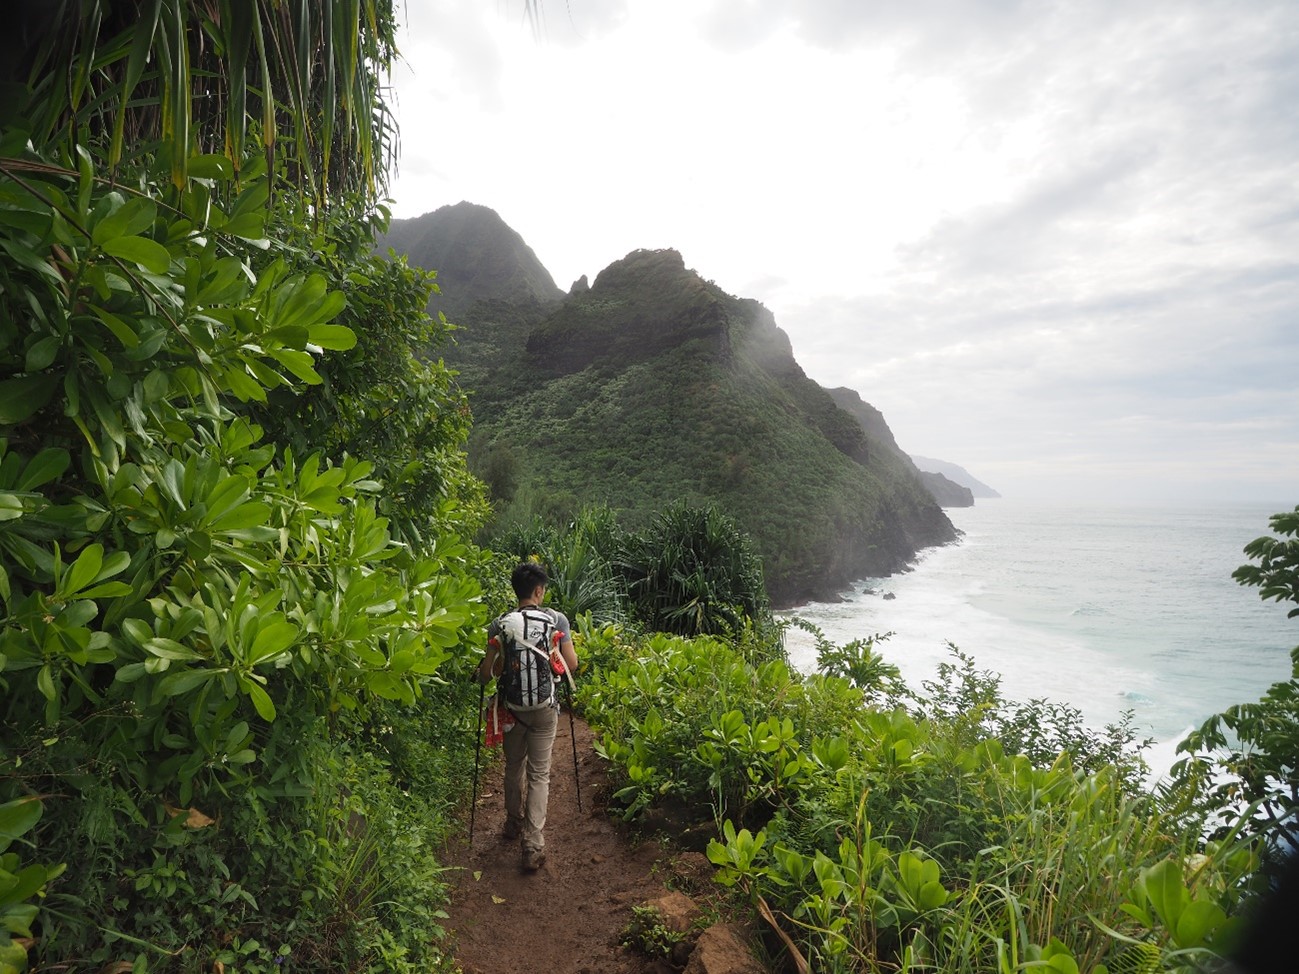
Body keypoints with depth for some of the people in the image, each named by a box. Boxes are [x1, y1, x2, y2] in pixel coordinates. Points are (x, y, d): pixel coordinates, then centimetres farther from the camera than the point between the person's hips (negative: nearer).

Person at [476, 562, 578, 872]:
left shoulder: (499, 625, -7)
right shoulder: (557, 619, -8)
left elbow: (488, 672, -8)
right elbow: (572, 665, -6)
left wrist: (480, 674, 15)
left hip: (512, 707, 1)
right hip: (545, 708, -1)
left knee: (514, 769, 21)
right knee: (539, 774, 6)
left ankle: (514, 824, 39)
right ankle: (533, 845, 1)